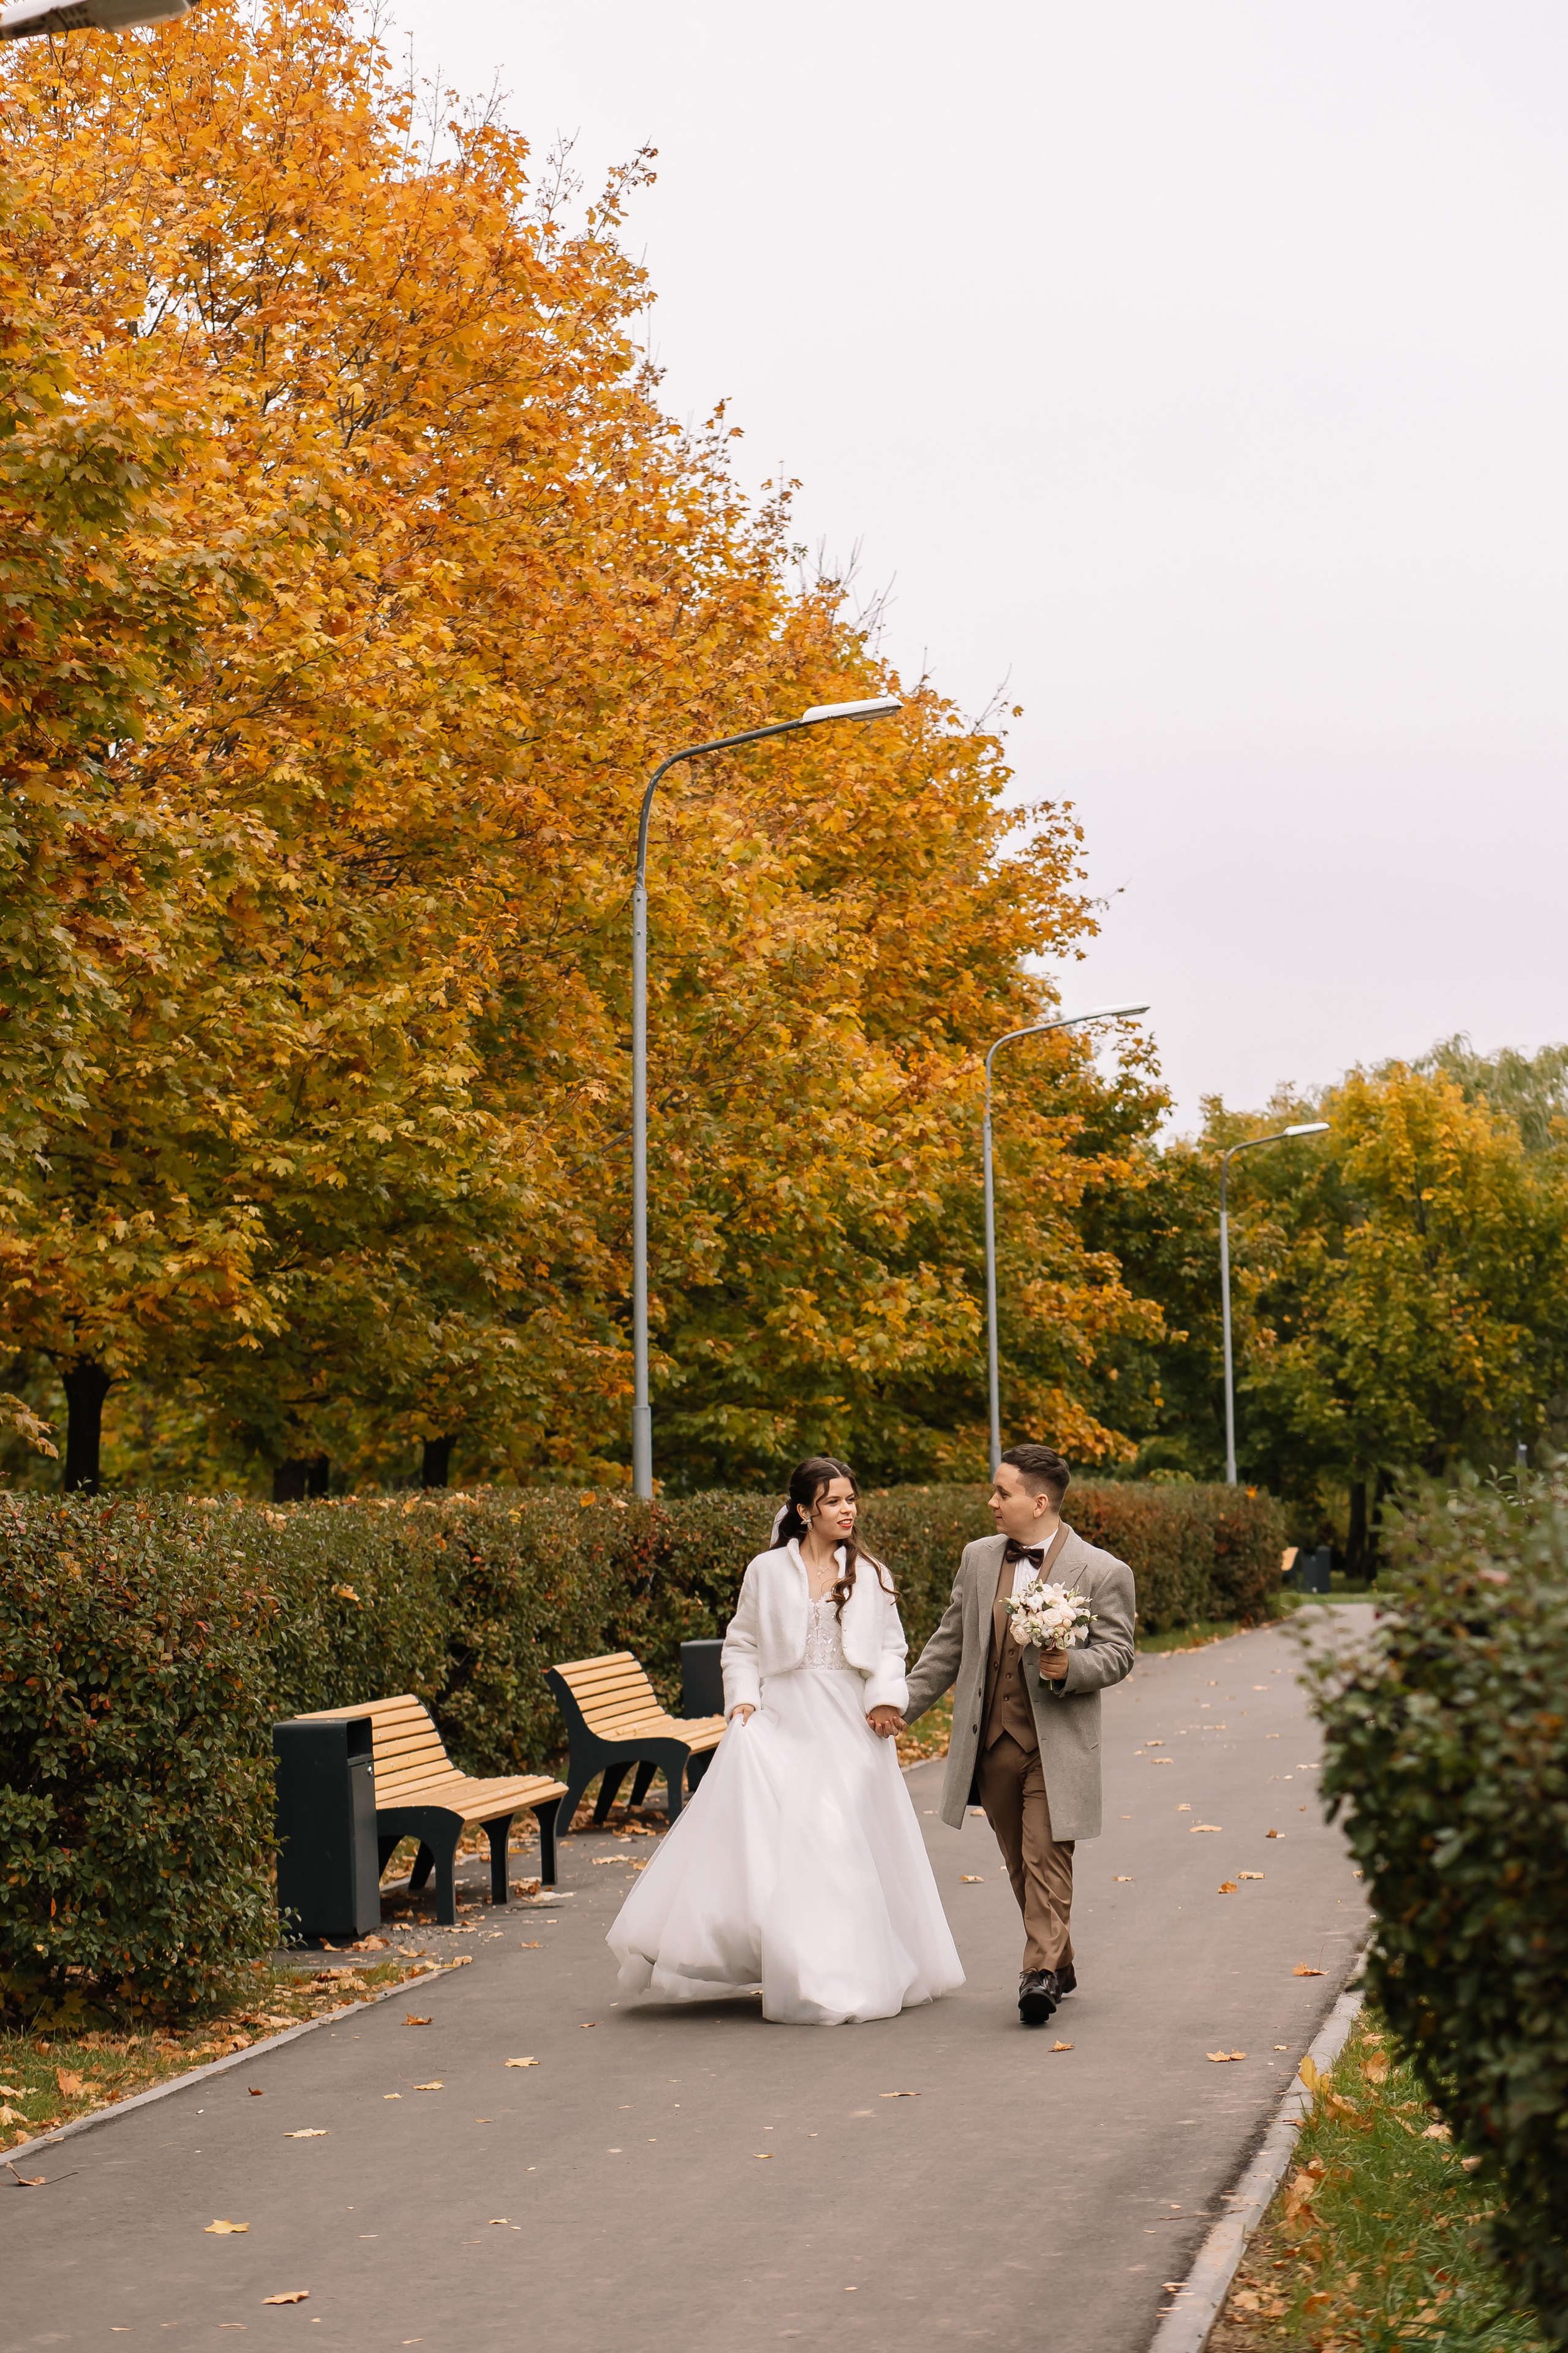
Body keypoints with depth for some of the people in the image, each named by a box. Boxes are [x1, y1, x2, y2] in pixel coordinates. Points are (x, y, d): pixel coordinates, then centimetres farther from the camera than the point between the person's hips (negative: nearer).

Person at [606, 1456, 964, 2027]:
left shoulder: (870, 1575, 9)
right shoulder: (768, 1571, 4)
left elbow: (891, 1646, 11)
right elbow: (741, 1644, 8)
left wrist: (886, 1697, -6)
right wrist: (741, 1698, -6)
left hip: (849, 1723, 1)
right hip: (783, 1720, -1)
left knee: (848, 1841, 0)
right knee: (764, 1837, -13)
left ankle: (848, 1973, 12)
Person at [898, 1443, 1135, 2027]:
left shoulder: (1102, 1572, -6)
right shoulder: (978, 1558, 9)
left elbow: (1117, 1654, -4)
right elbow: (949, 1644, 15)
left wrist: (1069, 1667, -24)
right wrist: (902, 1706, 13)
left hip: (1056, 1743, -5)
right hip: (991, 1739, 5)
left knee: (1046, 1858, -12)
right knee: (1020, 1863, 12)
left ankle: (1041, 1973, -12)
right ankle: (1059, 1963, 25)